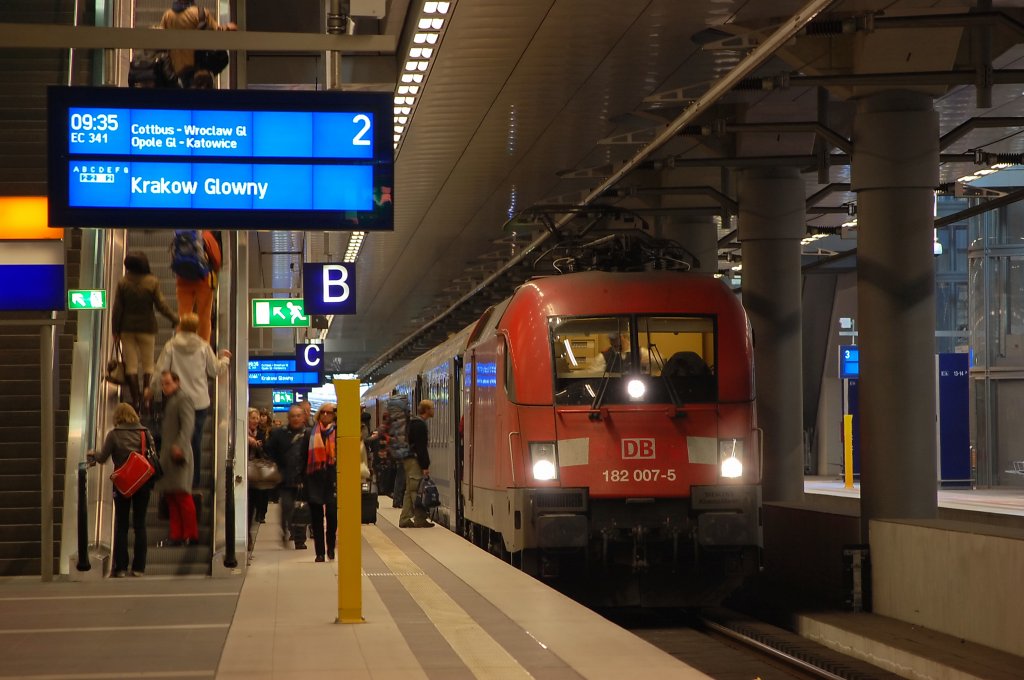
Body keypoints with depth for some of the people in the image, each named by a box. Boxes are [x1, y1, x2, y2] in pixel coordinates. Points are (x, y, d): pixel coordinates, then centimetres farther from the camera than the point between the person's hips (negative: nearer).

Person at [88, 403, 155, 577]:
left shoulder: (113, 435, -7)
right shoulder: (145, 433, 0)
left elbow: (102, 458, -3)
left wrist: (94, 454, 17)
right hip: (143, 483, 2)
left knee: (121, 526, 6)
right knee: (140, 525, 7)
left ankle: (120, 567, 4)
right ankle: (138, 567, 6)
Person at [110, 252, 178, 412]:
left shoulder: (123, 283, -8)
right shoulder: (152, 282, -11)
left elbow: (117, 309, -5)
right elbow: (161, 305, -9)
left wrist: (115, 330, 4)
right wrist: (174, 318, 6)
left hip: (127, 328, 1)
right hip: (147, 327, -1)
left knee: (131, 366, 8)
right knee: (148, 365, 12)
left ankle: (136, 400, 5)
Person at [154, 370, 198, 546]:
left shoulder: (183, 398, -6)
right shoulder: (168, 401, 23)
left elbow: (187, 424, -19)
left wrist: (179, 445, -29)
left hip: (178, 454, -9)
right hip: (167, 455, 9)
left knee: (182, 495, -10)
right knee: (171, 497, 7)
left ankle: (190, 535, -7)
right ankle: (176, 535, 9)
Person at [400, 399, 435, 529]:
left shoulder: (413, 422, 19)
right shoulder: (420, 425, -13)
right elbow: (421, 447, -18)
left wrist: (424, 464, 21)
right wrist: (425, 466, -18)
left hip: (408, 459, 10)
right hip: (414, 460, -10)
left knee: (410, 490, 11)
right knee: (417, 490, -8)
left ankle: (405, 520, 11)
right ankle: (420, 520, -7)